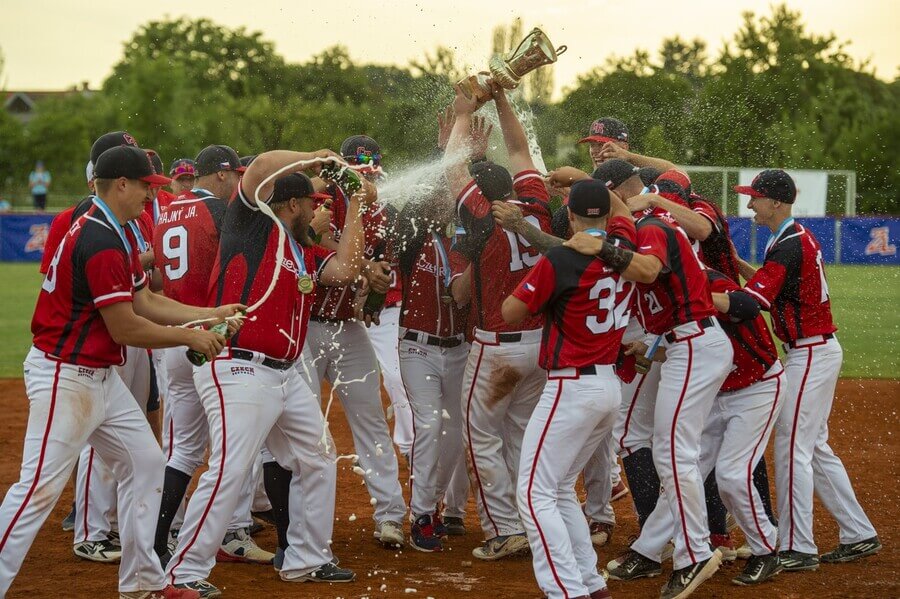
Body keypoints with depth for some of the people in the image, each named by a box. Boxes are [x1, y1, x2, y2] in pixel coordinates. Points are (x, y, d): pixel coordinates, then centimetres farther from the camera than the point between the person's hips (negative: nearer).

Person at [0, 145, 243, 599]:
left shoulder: (118, 236, 12)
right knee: (39, 488, -12)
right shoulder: (102, 242, -21)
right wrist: (190, 337, -9)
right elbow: (126, 328, -20)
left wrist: (211, 315, 8)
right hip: (65, 377, -11)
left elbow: (145, 301, 14)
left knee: (144, 462, 15)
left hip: (101, 377, 11)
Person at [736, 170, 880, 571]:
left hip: (810, 354, -10)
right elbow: (769, 282, 21)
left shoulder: (789, 245, -19)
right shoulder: (800, 238, 12)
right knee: (815, 448, 15)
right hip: (818, 349, 10)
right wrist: (735, 261, 10)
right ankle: (859, 536, 19)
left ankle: (797, 549, -4)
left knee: (791, 448, -7)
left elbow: (752, 301, -29)